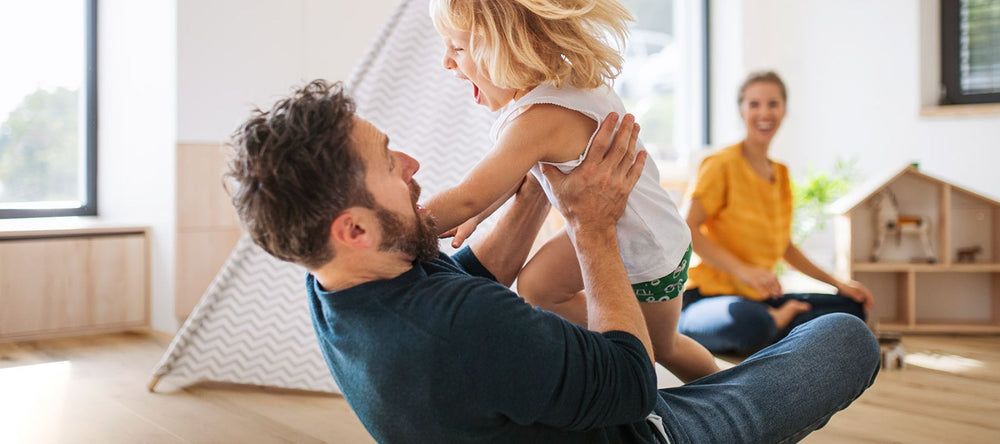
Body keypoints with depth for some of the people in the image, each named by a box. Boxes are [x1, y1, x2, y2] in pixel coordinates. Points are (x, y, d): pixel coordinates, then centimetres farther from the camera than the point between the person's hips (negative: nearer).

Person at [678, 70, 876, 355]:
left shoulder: (781, 174, 13)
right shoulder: (722, 164, -10)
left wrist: (837, 283, 18)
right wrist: (742, 269, -29)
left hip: (760, 299, 7)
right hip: (708, 296, -7)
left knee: (853, 306, 5)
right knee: (751, 321, -40)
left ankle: (778, 322, -10)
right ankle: (778, 323, -7)